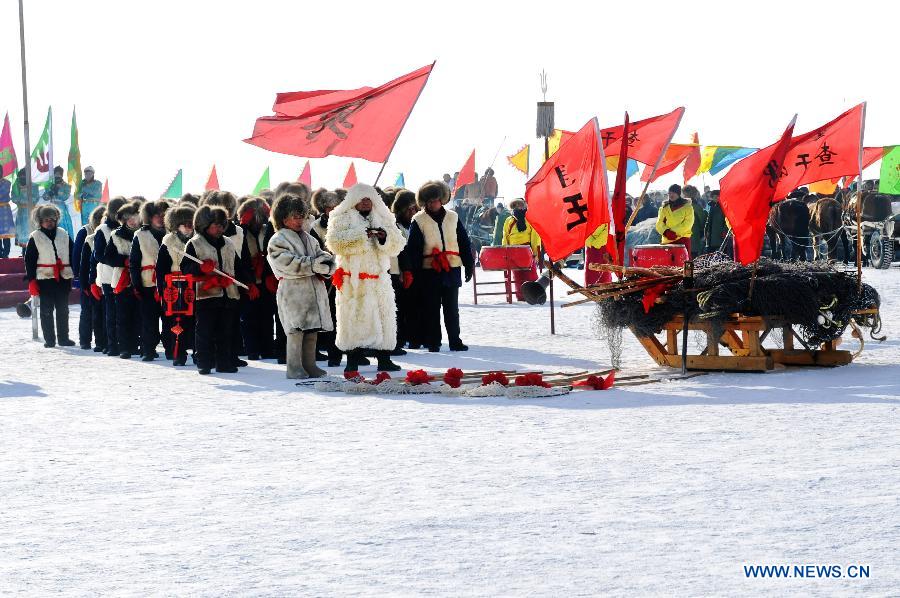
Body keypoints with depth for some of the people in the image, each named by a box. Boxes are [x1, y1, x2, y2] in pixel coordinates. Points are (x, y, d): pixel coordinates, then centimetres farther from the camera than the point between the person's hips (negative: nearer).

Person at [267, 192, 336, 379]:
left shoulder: (309, 239, 23)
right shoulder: (278, 241, -1)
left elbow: (322, 254, 14)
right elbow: (287, 263, -15)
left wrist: (325, 262, -11)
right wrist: (312, 265, -19)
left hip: (314, 291, 7)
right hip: (293, 291, -7)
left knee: (312, 330, 8)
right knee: (296, 330, -10)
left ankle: (309, 365, 16)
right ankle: (294, 368, -6)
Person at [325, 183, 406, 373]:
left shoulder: (383, 219, 14)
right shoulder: (342, 219, 1)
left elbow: (396, 245, 9)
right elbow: (334, 241, -14)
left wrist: (385, 237, -12)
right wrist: (361, 235, -20)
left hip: (379, 279, 4)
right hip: (353, 280, -4)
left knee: (384, 317, 5)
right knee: (353, 321, -5)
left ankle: (384, 359, 13)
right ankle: (352, 362, 0)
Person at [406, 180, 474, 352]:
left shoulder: (452, 218, 9)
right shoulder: (419, 221, 0)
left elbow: (464, 243, 12)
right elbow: (413, 249, -2)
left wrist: (469, 265, 7)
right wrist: (415, 272, -9)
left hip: (452, 270, 2)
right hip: (429, 271, -2)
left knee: (452, 308, 6)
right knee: (431, 308, 2)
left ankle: (455, 341, 11)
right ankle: (433, 342, 8)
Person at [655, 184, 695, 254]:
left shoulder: (687, 206, 3)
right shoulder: (665, 207, 14)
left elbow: (688, 223, -7)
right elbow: (659, 223, 7)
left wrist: (675, 232, -16)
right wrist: (666, 232, -13)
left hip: (682, 239, -3)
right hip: (667, 241, 3)